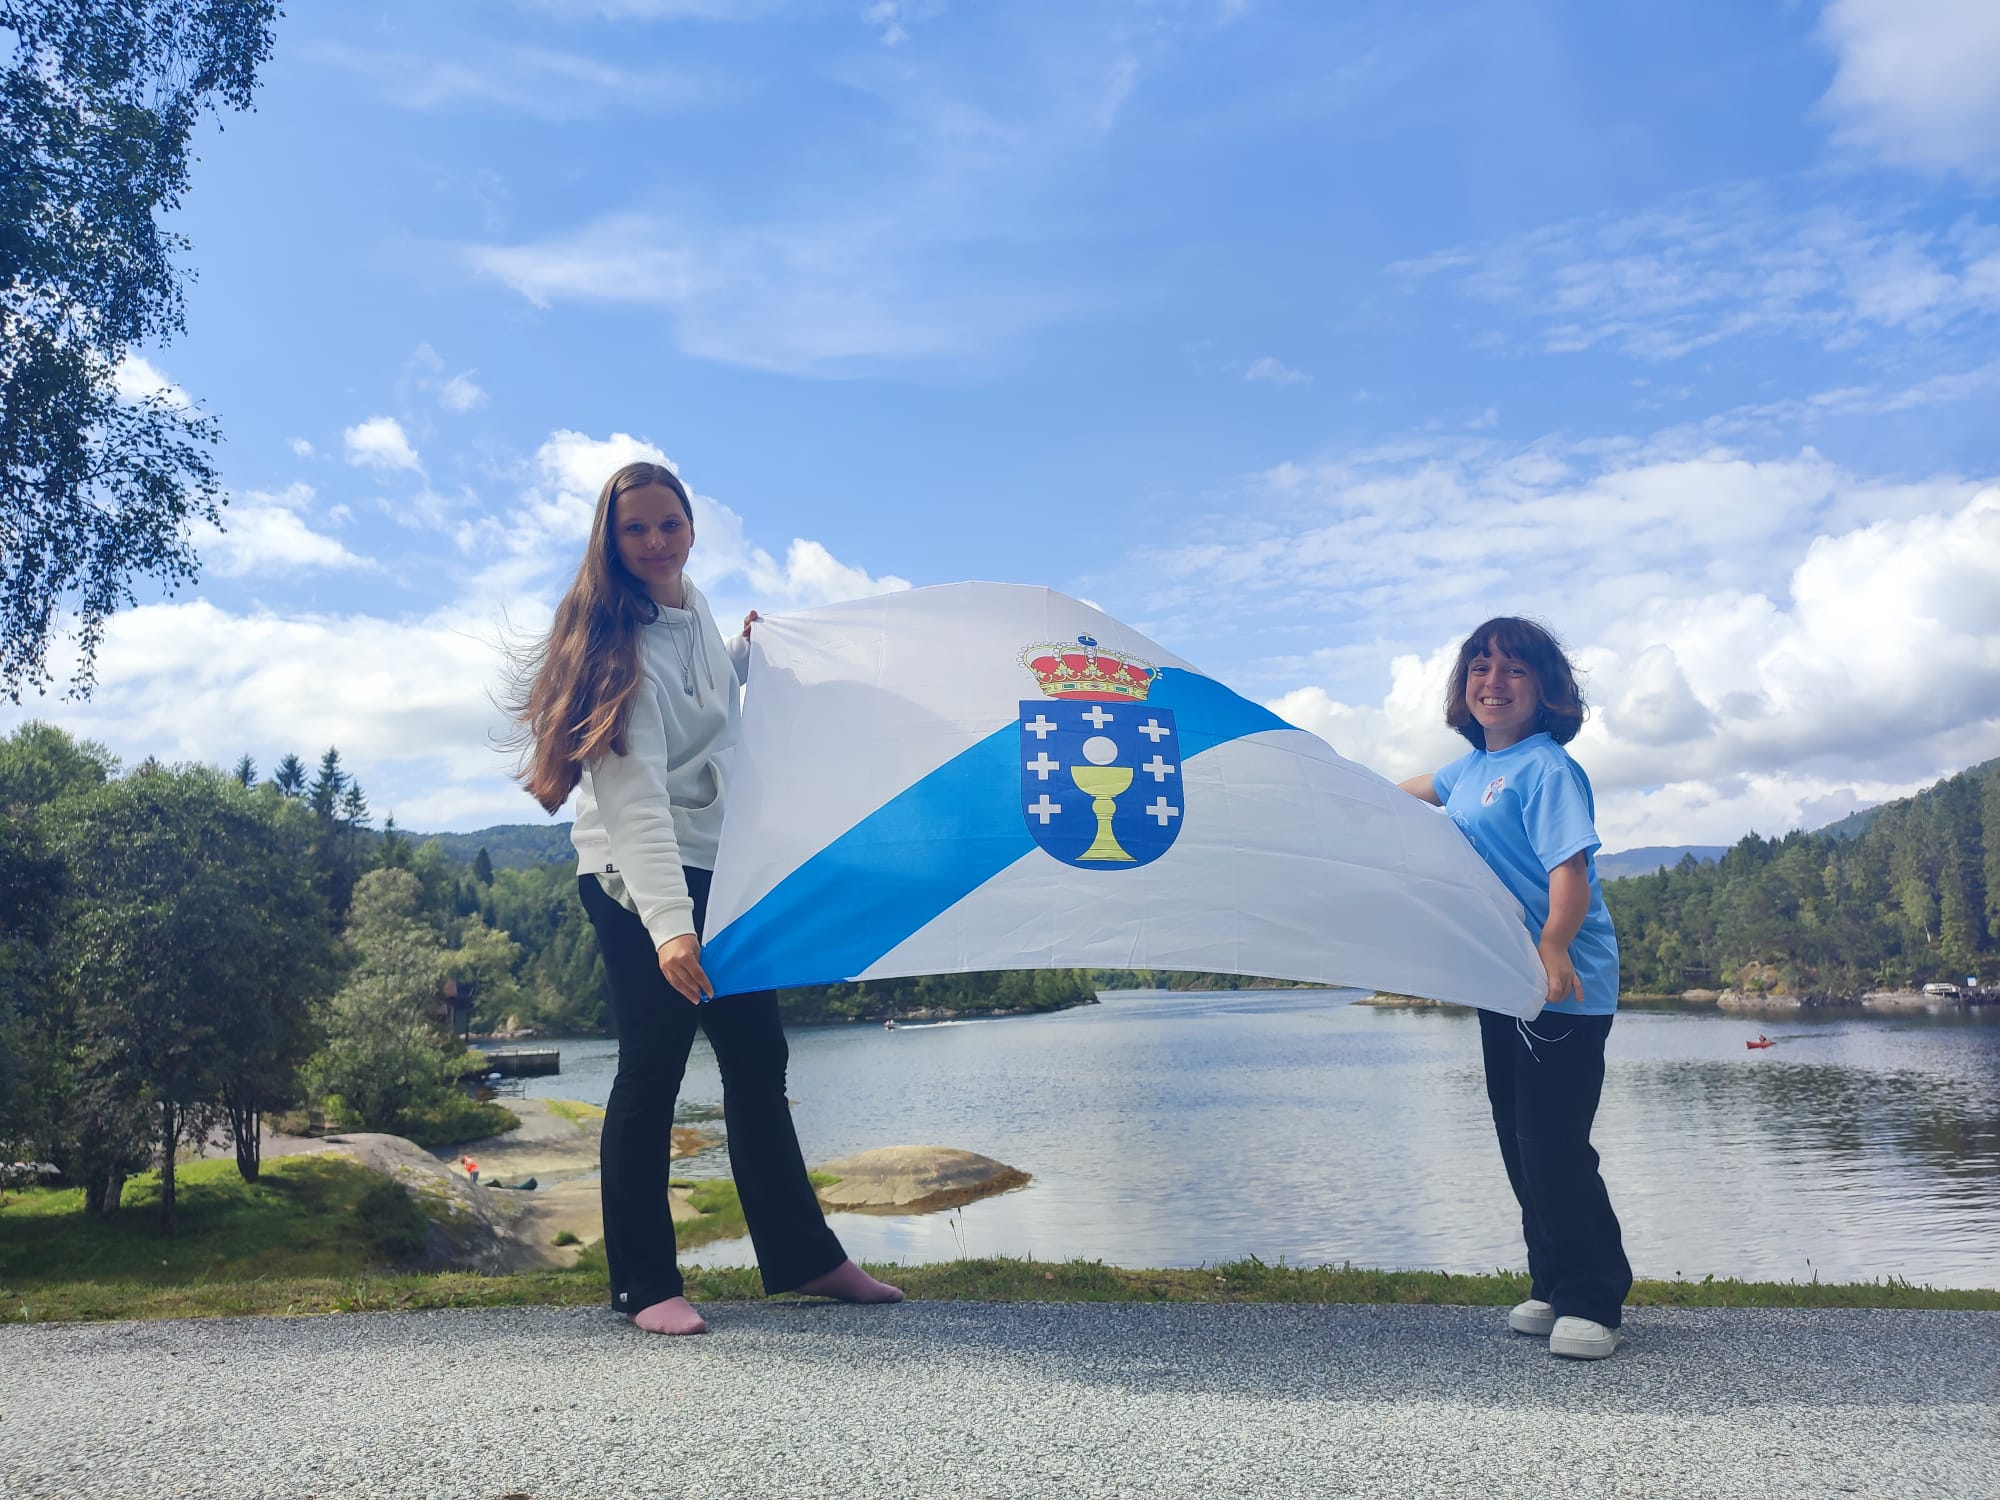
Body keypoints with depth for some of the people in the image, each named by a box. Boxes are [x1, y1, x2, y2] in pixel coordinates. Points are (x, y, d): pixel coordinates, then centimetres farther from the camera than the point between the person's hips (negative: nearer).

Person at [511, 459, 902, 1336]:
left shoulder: (693, 606, 6)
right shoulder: (620, 641, -19)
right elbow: (634, 794, -30)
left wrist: (749, 656, 16)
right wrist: (667, 922, -38)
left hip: (715, 864, 8)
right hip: (636, 878, -8)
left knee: (758, 1057, 11)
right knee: (653, 1066, -8)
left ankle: (802, 1255, 22)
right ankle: (643, 1284, 7)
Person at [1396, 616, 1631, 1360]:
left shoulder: (1546, 768, -13)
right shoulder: (1473, 767, 12)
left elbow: (1570, 866, -25)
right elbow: (1420, 790, 34)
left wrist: (1553, 946, -37)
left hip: (1564, 991, -9)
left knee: (1553, 1146, -8)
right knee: (1519, 1145, 13)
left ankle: (1592, 1303, 6)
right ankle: (1552, 1286, 25)